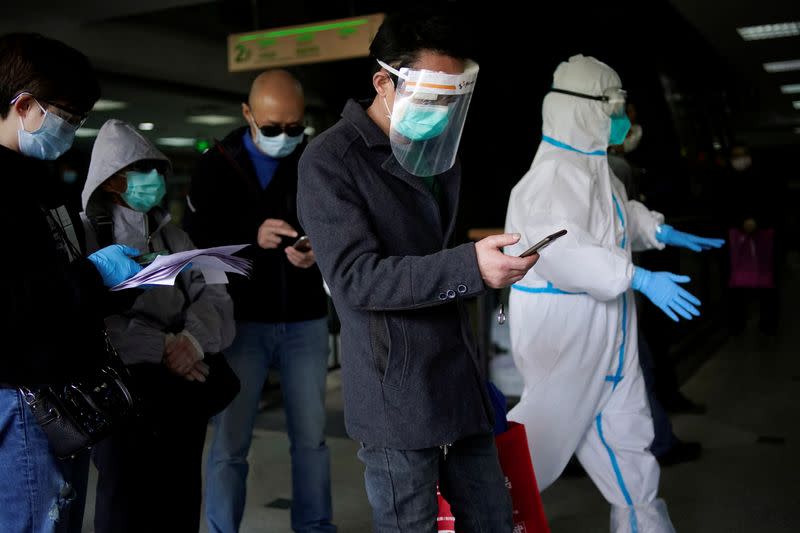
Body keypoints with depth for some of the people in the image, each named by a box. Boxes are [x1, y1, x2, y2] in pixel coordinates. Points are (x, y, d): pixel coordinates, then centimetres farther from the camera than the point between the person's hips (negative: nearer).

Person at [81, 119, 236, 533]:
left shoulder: (172, 236, 16)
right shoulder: (82, 234, -1)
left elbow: (214, 297, 6)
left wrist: (194, 338, -15)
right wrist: (160, 347, -16)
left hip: (184, 389, 5)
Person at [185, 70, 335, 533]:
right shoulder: (218, 164, 0)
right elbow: (197, 242, -6)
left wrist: (319, 254, -18)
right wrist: (251, 237, -22)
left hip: (306, 320, 2)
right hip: (241, 320, -1)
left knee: (312, 436, 11)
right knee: (230, 441, 2)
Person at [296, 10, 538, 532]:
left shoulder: (439, 153, 13)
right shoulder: (330, 162, -11)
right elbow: (355, 277, -20)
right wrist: (470, 267, -28)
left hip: (461, 382, 7)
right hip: (396, 395, -7)